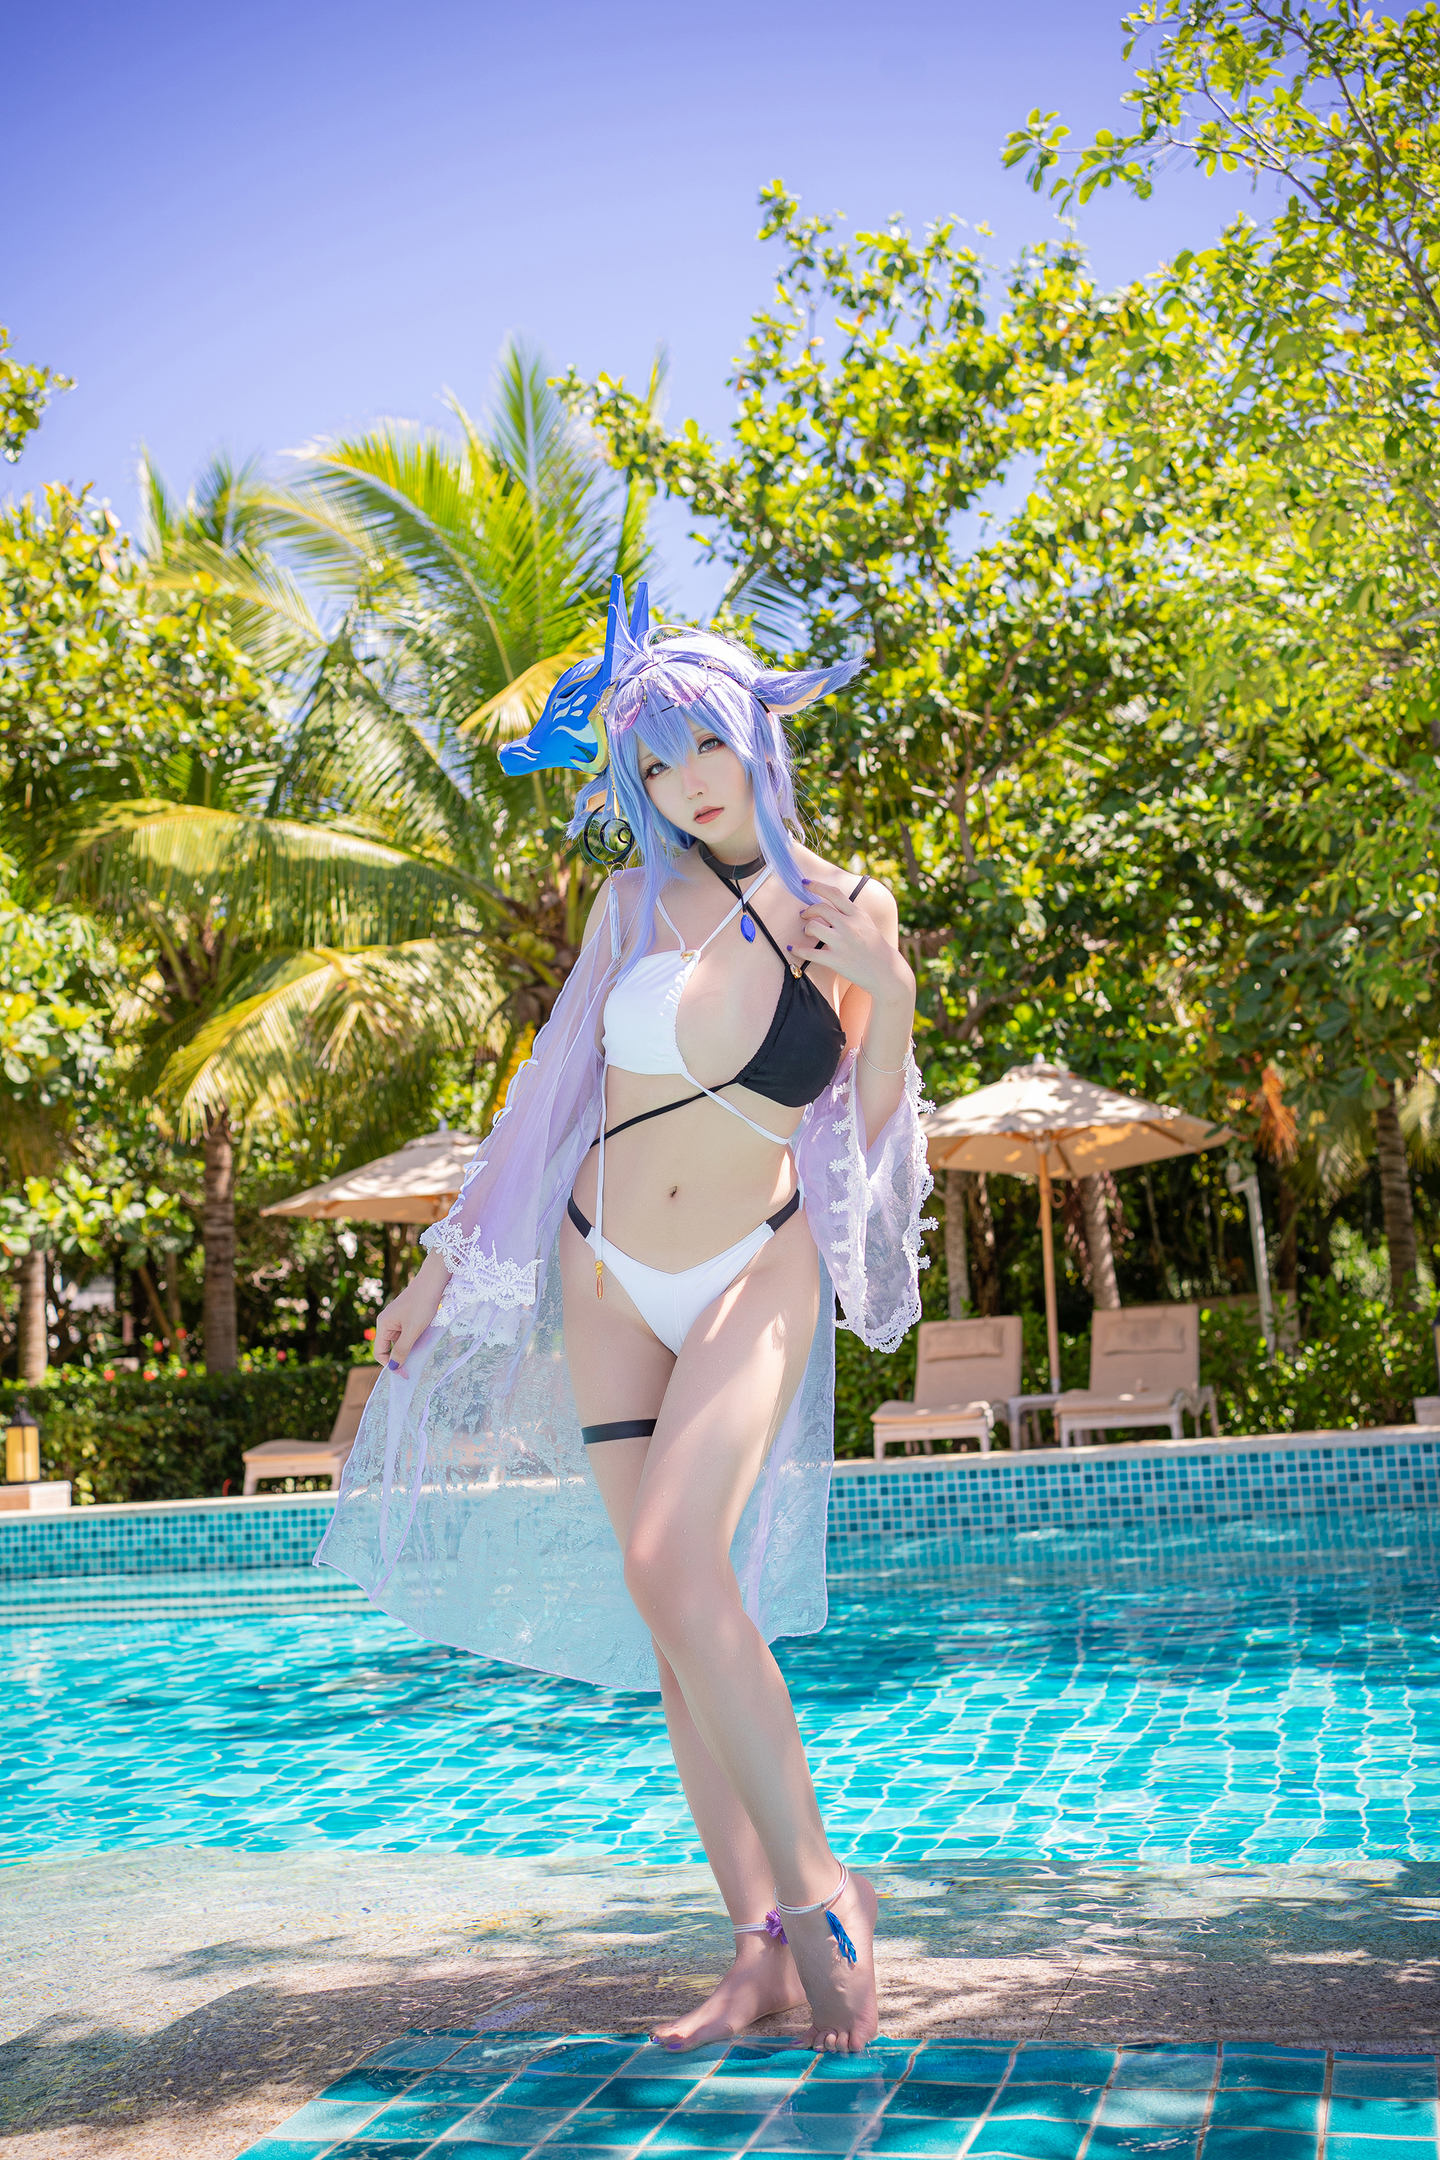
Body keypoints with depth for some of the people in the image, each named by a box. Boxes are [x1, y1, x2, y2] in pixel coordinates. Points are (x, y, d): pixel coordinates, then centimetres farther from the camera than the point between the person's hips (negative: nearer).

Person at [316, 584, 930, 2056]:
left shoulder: (848, 909, -2)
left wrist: (889, 995, -14)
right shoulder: (640, 899, 0)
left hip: (756, 1276, -3)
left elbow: (872, 1127, 3)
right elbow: (553, 1083, 10)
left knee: (672, 1560, -24)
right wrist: (451, 1257, 12)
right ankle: (765, 1951, 9)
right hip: (605, 1282, 3)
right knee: (676, 1615, 1)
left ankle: (821, 1889, -10)